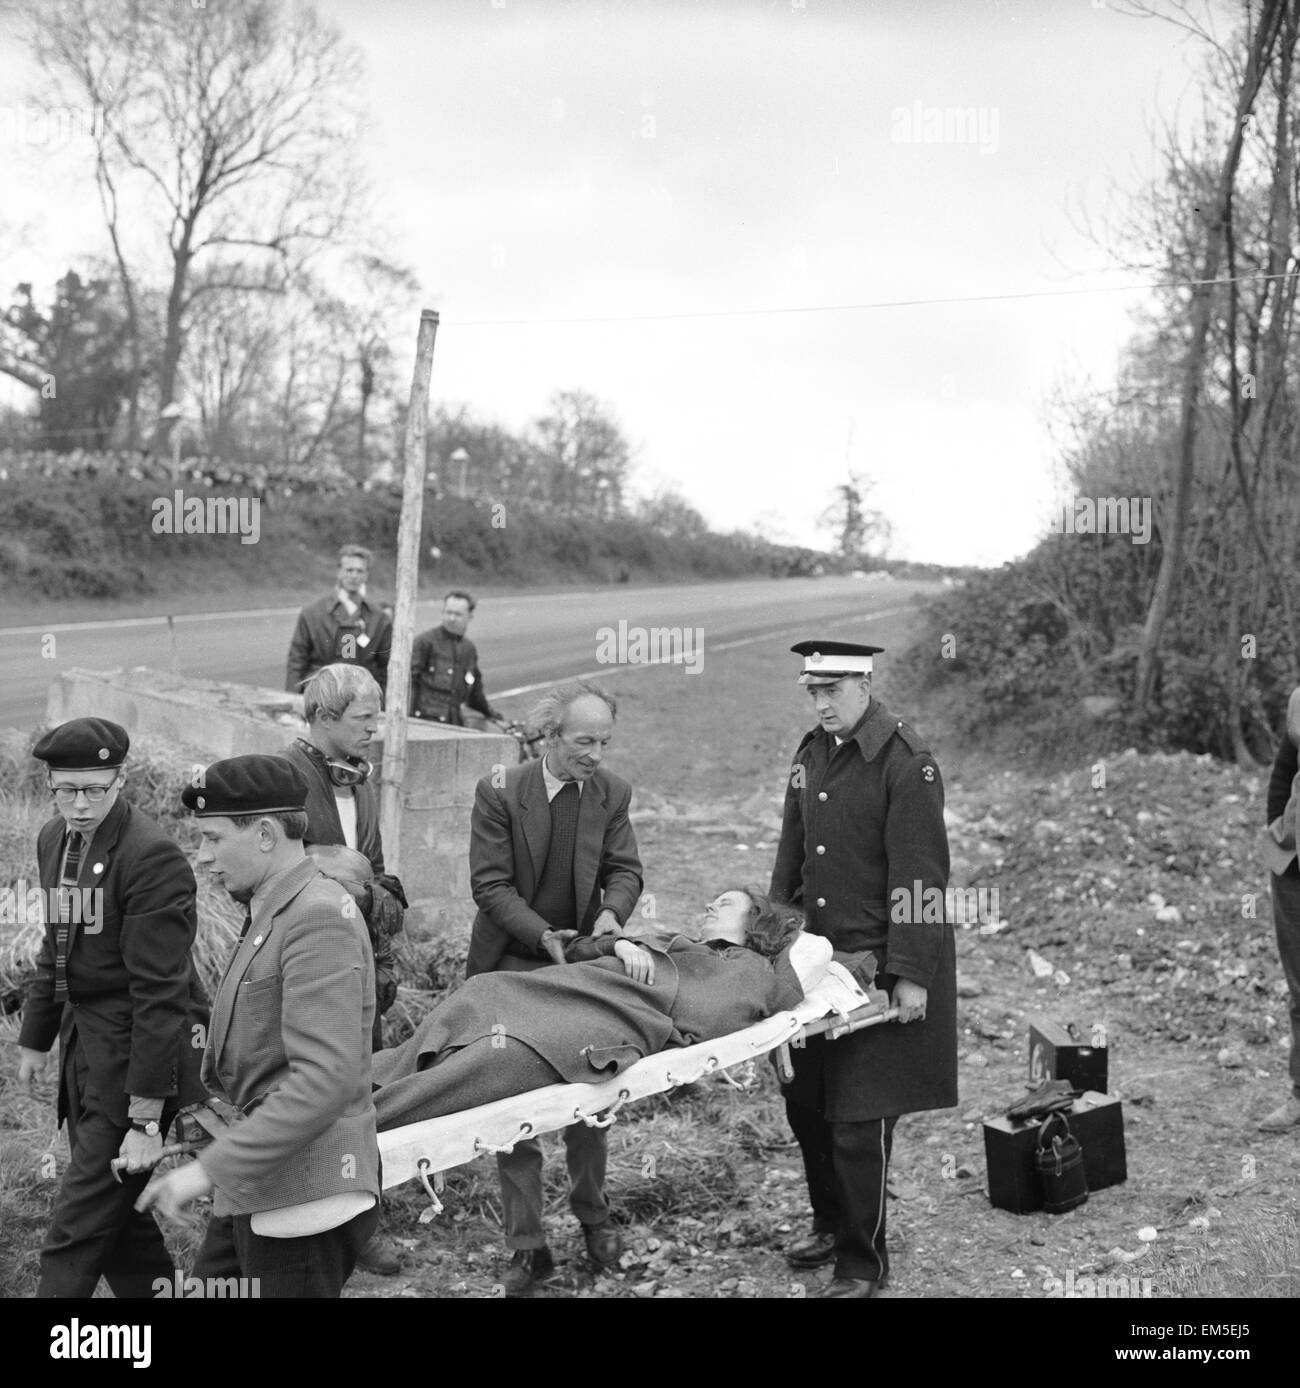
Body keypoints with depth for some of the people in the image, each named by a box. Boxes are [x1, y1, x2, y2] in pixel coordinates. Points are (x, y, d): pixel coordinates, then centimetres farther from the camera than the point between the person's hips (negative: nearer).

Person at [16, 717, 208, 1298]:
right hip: (84, 1043, 8)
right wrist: (36, 1037, 23)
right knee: (116, 1215, 17)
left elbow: (160, 993, -21)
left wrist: (146, 1118, -21)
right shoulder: (54, 839, 7)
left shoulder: (152, 858, -19)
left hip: (136, 1050, -8)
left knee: (77, 1232, -5)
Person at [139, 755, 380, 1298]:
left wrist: (211, 1168, -25)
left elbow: (325, 1080, -26)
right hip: (257, 1188, 9)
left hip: (304, 1197, -9)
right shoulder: (273, 914, 13)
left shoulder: (319, 918, -19)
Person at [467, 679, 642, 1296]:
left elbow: (625, 870, 2)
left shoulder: (611, 792, -2)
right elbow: (490, 884, -12)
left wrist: (611, 912, -20)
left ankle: (593, 1216, 34)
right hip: (512, 965, -2)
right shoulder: (499, 792, -12)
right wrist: (544, 934, -24)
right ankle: (525, 1246, 10)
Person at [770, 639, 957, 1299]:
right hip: (818, 954, 7)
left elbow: (918, 876, -17)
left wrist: (911, 974, -19)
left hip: (882, 962, -7)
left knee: (859, 1119, -1)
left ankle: (862, 1262, 15)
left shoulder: (906, 763, -14)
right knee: (805, 1101, 14)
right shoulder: (811, 753, 9)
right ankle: (831, 1225, 34)